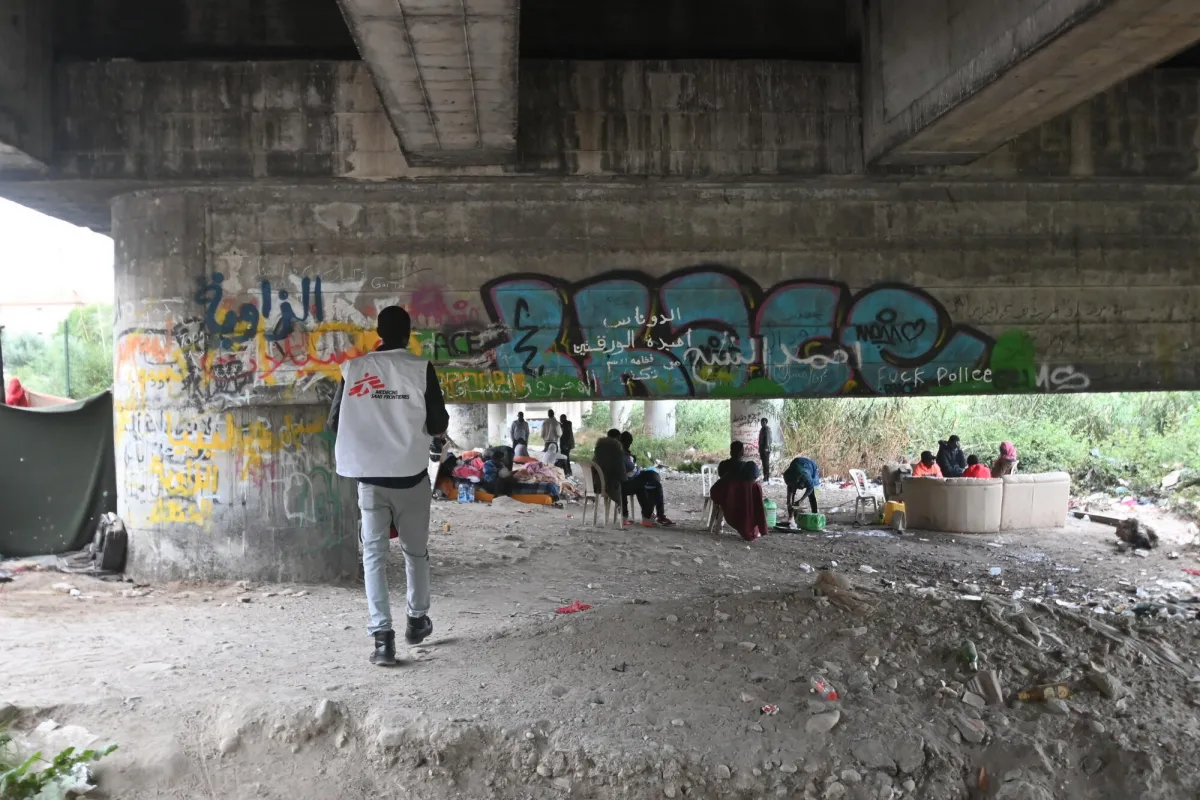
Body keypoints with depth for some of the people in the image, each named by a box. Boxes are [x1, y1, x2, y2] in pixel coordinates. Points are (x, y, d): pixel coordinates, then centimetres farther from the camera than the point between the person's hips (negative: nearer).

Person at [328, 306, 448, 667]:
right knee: (415, 550, 18)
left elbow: (335, 422, 6)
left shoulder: (354, 368, 0)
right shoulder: (420, 368, -5)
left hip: (369, 476, 1)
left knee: (374, 554, 3)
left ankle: (382, 637, -4)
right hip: (411, 475, 0)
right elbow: (439, 424, -4)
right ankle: (417, 619, 31)